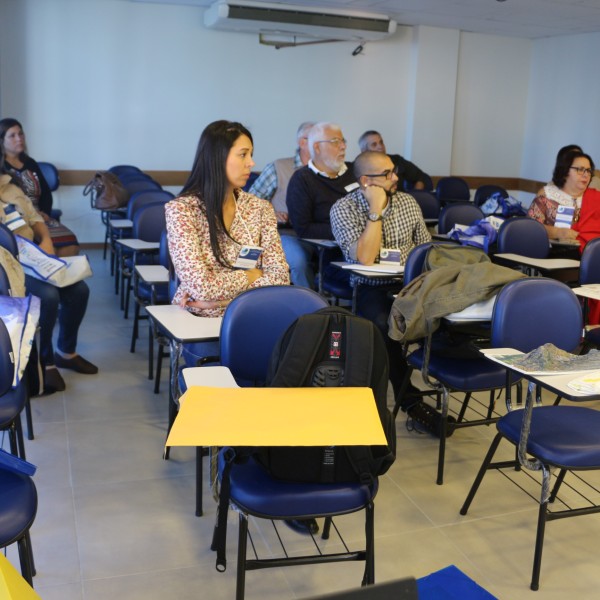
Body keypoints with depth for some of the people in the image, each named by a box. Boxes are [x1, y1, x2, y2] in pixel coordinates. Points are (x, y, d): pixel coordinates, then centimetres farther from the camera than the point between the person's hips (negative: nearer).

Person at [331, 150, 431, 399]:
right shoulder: (343, 209, -7)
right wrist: (376, 209, -17)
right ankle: (407, 394, -15)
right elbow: (365, 258, -19)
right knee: (384, 323, -35)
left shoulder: (408, 202, 9)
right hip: (371, 289, -3)